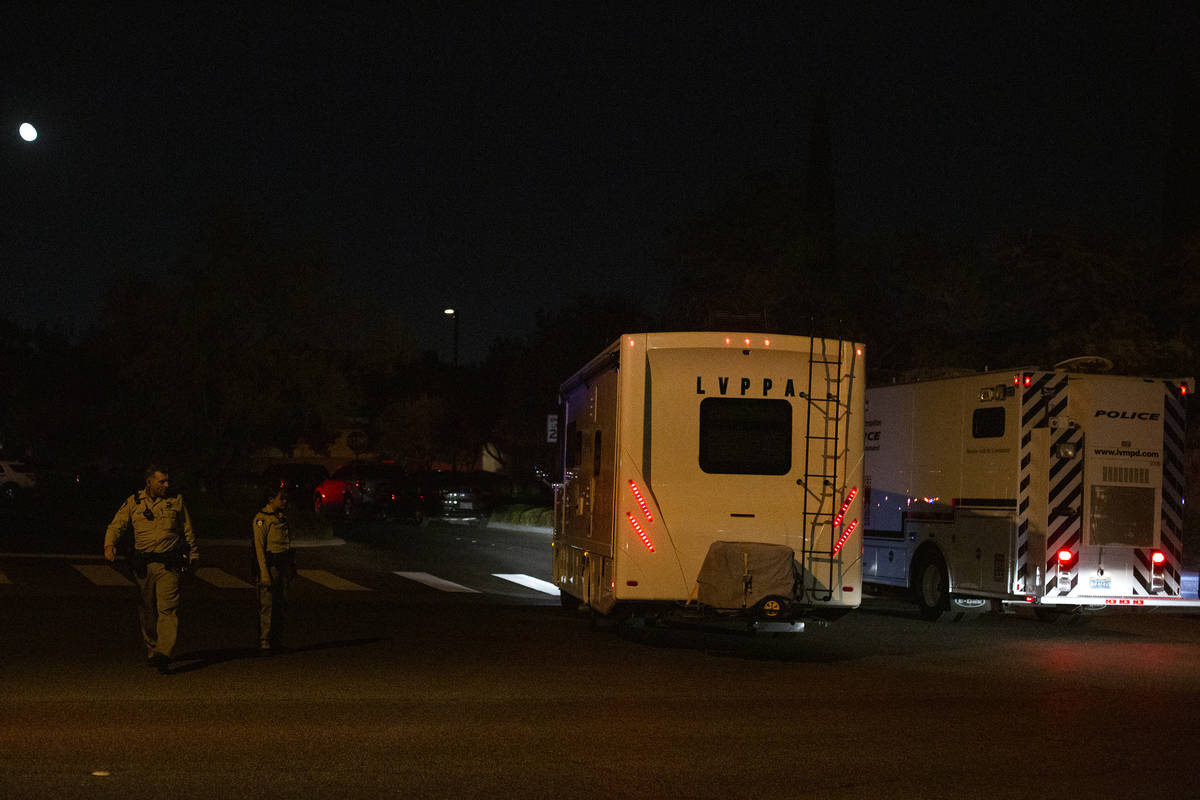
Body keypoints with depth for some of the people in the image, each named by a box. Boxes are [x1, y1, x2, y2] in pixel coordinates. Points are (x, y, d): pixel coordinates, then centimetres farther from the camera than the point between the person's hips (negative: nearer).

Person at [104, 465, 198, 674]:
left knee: (168, 609, -12)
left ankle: (163, 654, -17)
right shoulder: (133, 503, 5)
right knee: (147, 610, 10)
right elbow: (116, 526, -1)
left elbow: (188, 532, 15)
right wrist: (109, 545, -20)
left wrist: (193, 556, 18)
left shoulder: (177, 502, 6)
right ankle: (151, 650, 26)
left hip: (169, 565, -1)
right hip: (143, 565, 2)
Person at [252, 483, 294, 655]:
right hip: (269, 565, -8)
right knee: (267, 605, -6)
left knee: (282, 605, 10)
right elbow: (259, 548, -13)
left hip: (283, 564, 8)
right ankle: (264, 644, -2)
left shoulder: (282, 517, 14)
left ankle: (275, 641, 18)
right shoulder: (261, 519, -9)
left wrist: (291, 568, 17)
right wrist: (264, 574, -18)